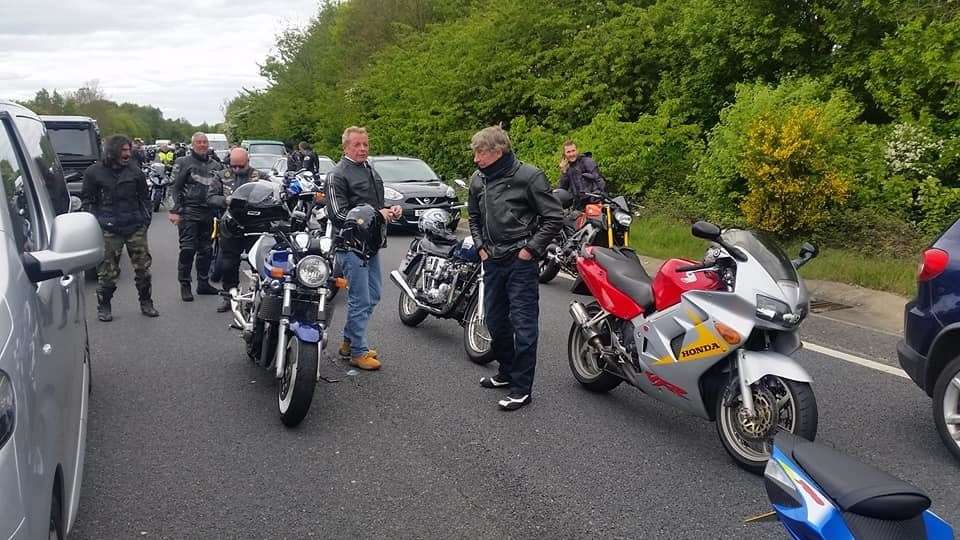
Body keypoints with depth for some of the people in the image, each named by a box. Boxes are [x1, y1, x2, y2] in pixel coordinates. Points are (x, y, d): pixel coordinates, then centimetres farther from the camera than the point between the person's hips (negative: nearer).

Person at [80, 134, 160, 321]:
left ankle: (146, 303, 20)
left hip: (136, 227, 3)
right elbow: (86, 200, 7)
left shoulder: (135, 171, 9)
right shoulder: (94, 172, 2)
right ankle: (103, 306, 14)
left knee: (143, 266, 5)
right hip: (109, 229, -2)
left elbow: (144, 197, 18)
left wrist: (146, 217, 8)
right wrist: (95, 222, -2)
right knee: (107, 270, -1)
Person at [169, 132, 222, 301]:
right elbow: (176, 187, -5)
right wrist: (175, 211, -14)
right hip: (189, 213, -6)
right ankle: (185, 285, 1)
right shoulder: (183, 162, 0)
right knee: (188, 249, -7)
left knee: (205, 249, 11)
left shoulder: (215, 166, 16)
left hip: (208, 213, 6)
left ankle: (203, 283, 21)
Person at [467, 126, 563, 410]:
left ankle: (521, 388, 2)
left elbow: (554, 217, -10)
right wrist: (481, 246, 10)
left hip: (521, 262, -7)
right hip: (492, 260, 7)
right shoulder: (477, 180, 7)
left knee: (523, 324, -4)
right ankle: (507, 371, 33)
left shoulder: (529, 176, -12)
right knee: (495, 320, 15)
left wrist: (531, 249, -12)